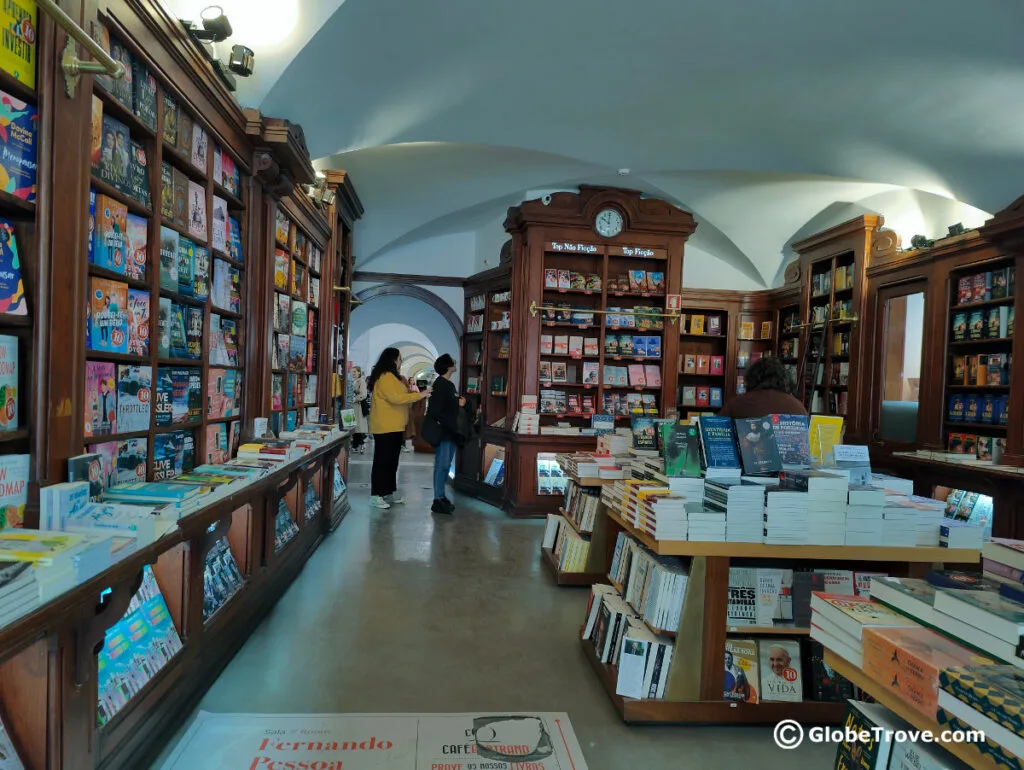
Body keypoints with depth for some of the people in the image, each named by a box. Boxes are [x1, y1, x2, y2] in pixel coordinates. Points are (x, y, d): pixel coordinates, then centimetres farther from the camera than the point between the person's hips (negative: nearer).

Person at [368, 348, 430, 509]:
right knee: (382, 461, -5)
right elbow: (396, 398, -21)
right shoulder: (385, 377, -14)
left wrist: (410, 392, 11)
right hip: (385, 428, -10)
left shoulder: (391, 376, 18)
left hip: (393, 427, 10)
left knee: (391, 461, 15)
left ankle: (390, 492, 23)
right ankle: (375, 496, 0)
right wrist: (419, 395, -18)